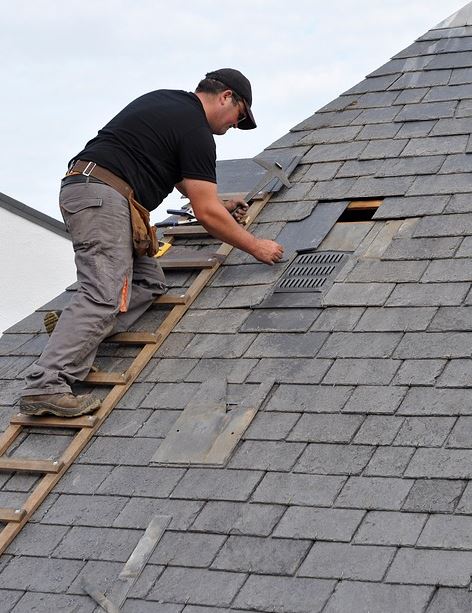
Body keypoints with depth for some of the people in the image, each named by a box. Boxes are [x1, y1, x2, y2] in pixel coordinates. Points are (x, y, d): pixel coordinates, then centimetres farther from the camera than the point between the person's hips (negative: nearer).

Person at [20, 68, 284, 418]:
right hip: (104, 196, -10)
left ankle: (77, 338, -8)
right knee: (104, 296, -20)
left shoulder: (169, 102, 24)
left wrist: (220, 204, 44)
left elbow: (182, 177, 40)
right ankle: (46, 385, -32)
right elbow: (206, 214, -6)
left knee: (150, 283, 9)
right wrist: (256, 247, 4)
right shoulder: (196, 130, -4)